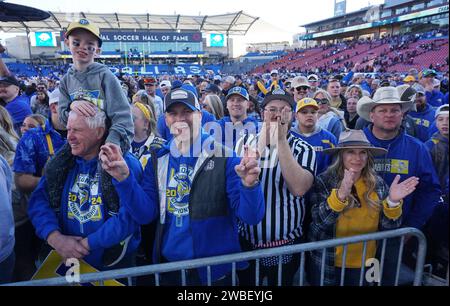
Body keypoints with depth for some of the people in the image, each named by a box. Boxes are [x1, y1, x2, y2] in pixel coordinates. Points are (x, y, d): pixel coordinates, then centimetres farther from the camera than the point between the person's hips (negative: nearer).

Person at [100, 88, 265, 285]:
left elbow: (251, 217, -17)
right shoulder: (158, 161, 0)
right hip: (168, 267, 4)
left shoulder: (224, 157, -12)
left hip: (215, 269, -3)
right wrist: (124, 178, -18)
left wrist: (249, 185, -37)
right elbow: (145, 215, -4)